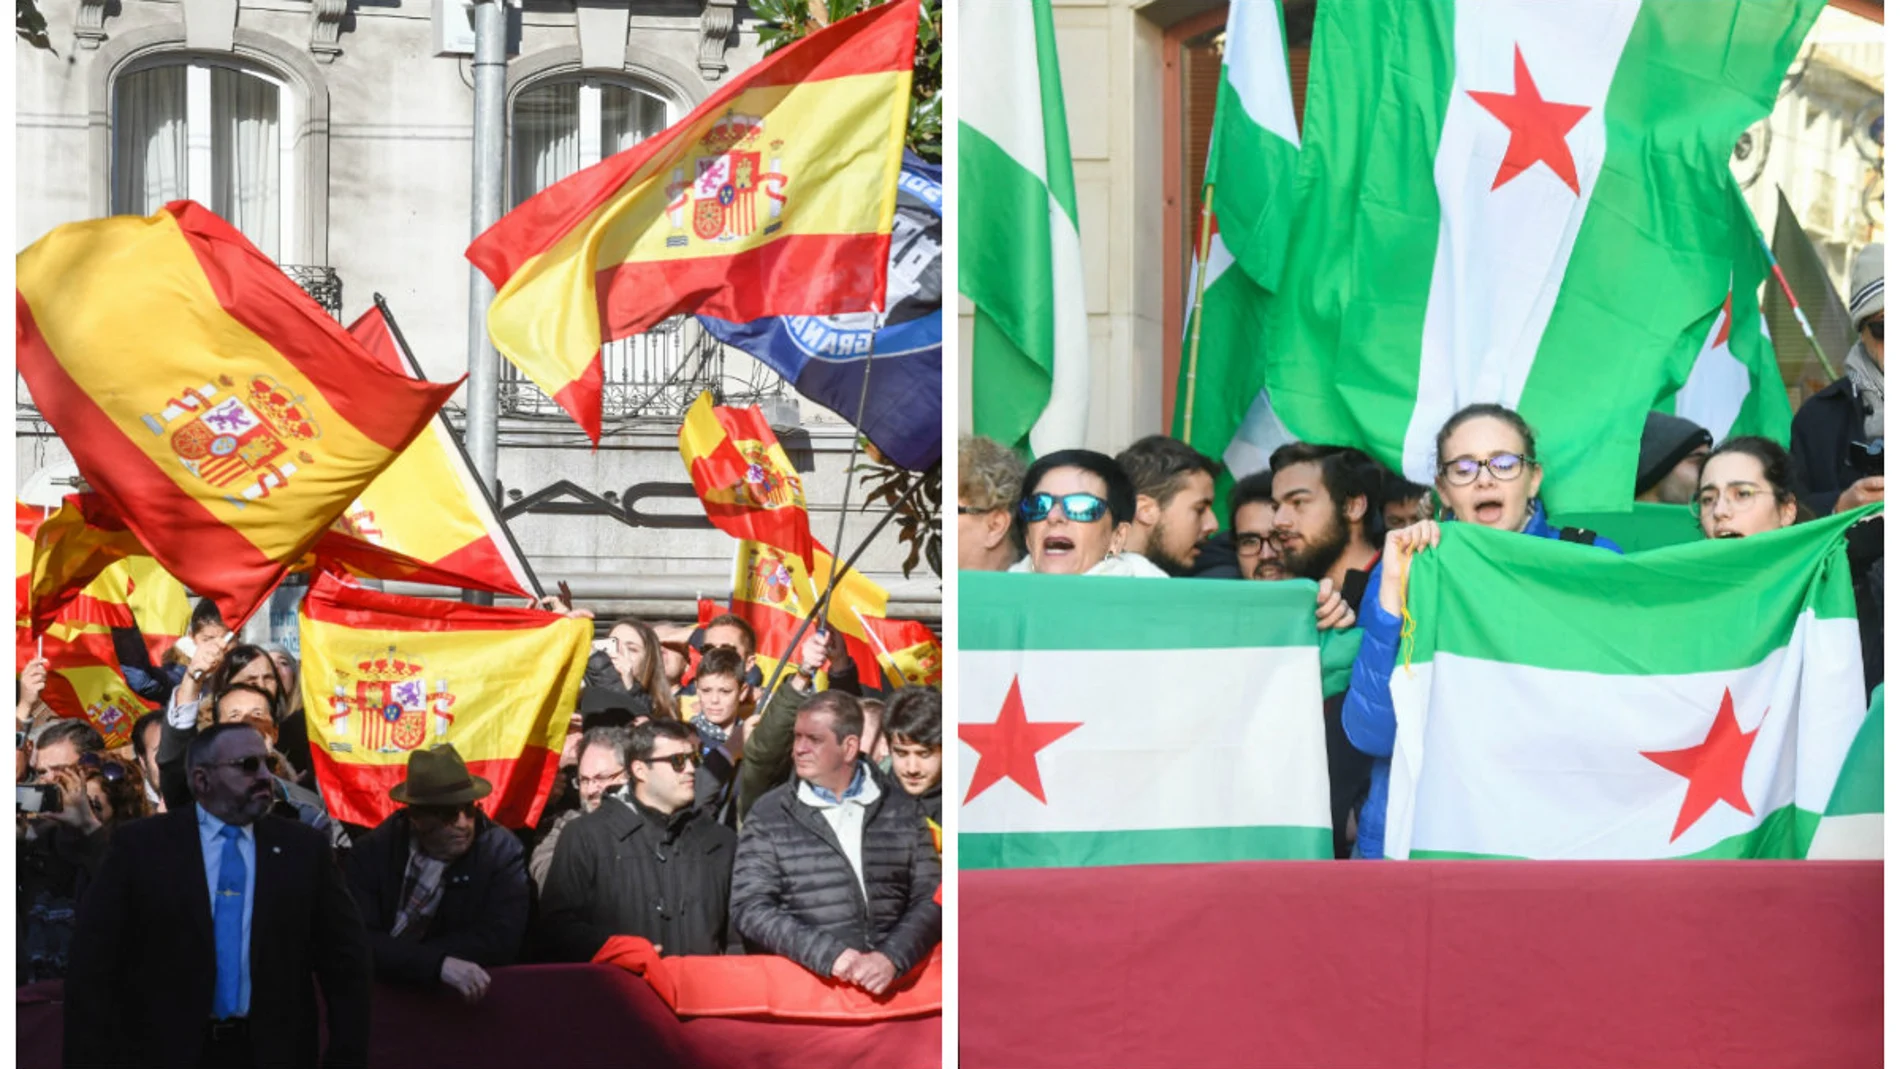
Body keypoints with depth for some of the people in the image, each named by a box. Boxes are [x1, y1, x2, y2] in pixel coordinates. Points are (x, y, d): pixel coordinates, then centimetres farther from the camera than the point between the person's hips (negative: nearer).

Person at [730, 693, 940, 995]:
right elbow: (750, 909, 0)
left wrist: (891, 958, -10)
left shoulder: (902, 810, 11)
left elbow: (930, 899, 8)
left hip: (890, 982, 0)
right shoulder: (769, 816, 7)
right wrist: (829, 954, -12)